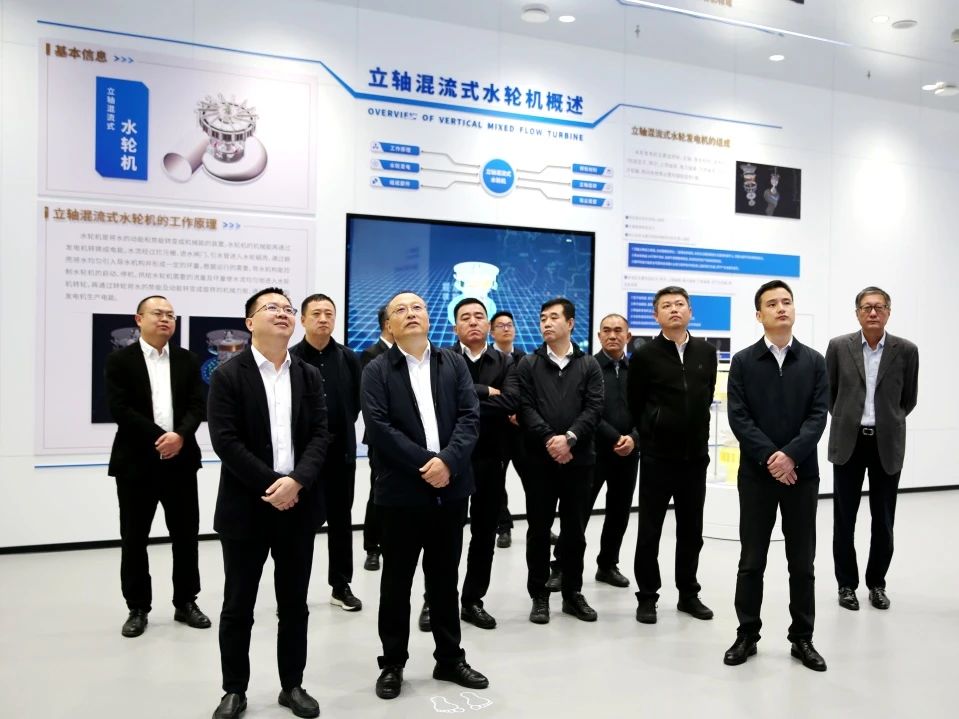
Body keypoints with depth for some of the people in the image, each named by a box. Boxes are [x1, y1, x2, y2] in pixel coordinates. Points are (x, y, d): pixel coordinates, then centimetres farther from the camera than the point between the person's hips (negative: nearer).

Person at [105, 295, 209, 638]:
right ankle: (137, 608, 20)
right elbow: (120, 409, -10)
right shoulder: (119, 360, 0)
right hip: (136, 462, -2)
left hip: (180, 460, 2)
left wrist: (180, 435, -18)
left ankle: (185, 602, 21)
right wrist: (159, 438, -16)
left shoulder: (188, 360, 9)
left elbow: (197, 406, 1)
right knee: (134, 538, 6)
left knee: (186, 535, 8)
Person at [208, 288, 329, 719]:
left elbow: (320, 435, 1)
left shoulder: (309, 376, 8)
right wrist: (271, 485, -16)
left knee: (294, 604, 12)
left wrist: (297, 481, -15)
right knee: (238, 605, 8)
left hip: (298, 504, 3)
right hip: (246, 506, -3)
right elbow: (225, 441, -12)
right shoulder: (228, 375, -4)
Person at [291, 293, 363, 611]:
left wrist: (341, 430, 4)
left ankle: (341, 586, 22)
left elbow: (357, 401, 8)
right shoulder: (290, 358, -6)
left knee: (341, 520, 11)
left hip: (341, 451, 3)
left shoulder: (349, 358, 3)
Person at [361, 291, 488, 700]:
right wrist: (425, 464, -18)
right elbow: (379, 427, -12)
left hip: (450, 488, 3)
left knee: (445, 579, 14)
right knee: (396, 582, 9)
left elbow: (470, 416, -2)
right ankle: (392, 664, 23)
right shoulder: (377, 371, -1)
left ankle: (450, 659, 28)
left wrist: (448, 460, -17)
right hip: (401, 491, -2)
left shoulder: (454, 363, 8)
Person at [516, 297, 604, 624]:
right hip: (539, 459, 0)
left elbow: (594, 408, -3)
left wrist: (569, 438, -17)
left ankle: (573, 593, 23)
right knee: (538, 530, 6)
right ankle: (539, 595, 17)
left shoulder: (589, 365, 7)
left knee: (574, 530, 10)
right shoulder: (528, 364, 5)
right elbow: (525, 408, -4)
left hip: (578, 459, 1)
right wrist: (549, 440, -17)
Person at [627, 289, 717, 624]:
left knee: (691, 530, 13)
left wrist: (696, 433, 14)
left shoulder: (706, 352, 4)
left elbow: (707, 395, 14)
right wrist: (653, 435, 8)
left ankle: (688, 594, 27)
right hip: (657, 456, -3)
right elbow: (635, 406, 1)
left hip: (696, 454, 4)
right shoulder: (645, 355, -7)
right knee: (649, 530, 4)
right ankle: (647, 597, 16)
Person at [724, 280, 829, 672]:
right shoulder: (743, 361, 1)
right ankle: (747, 635, 17)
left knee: (802, 561, 8)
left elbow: (819, 415, -3)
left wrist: (791, 455, -17)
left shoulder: (813, 361, 6)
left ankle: (802, 638, 21)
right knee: (751, 560, 5)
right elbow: (738, 418, -6)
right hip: (756, 473, -1)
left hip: (802, 472, 1)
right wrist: (769, 457, -16)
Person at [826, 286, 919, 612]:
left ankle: (876, 583, 25)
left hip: (887, 444, 0)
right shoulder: (838, 346, -2)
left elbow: (908, 399, 10)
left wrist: (888, 422, 11)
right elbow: (828, 392, 9)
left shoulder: (906, 350, -1)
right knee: (844, 518, 6)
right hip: (848, 442, 0)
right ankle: (847, 584, 20)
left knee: (883, 520, 8)